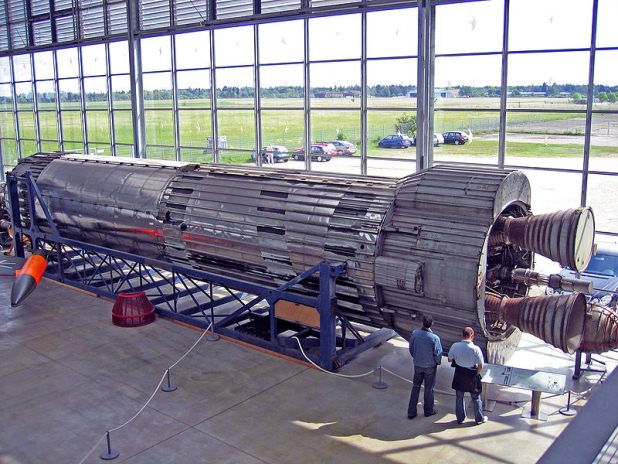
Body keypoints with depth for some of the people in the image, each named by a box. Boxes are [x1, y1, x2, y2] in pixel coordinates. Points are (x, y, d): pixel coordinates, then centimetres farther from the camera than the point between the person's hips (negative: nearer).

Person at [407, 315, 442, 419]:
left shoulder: (414, 334, -14)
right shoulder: (434, 338, -25)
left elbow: (411, 349, -1)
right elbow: (438, 353, -15)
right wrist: (438, 362, 6)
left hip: (417, 365, 3)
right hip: (430, 366, -3)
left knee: (415, 387, 17)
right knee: (429, 388, 15)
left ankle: (411, 412, 19)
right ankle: (428, 410, 32)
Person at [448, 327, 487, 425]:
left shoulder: (455, 346, -17)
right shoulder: (476, 349, -24)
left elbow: (450, 359, -2)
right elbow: (480, 366, -17)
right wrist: (476, 374, 1)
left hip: (459, 375, 2)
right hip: (472, 375, -2)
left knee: (459, 397, 19)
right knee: (476, 398, 19)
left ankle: (460, 418, 33)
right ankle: (479, 418, 34)